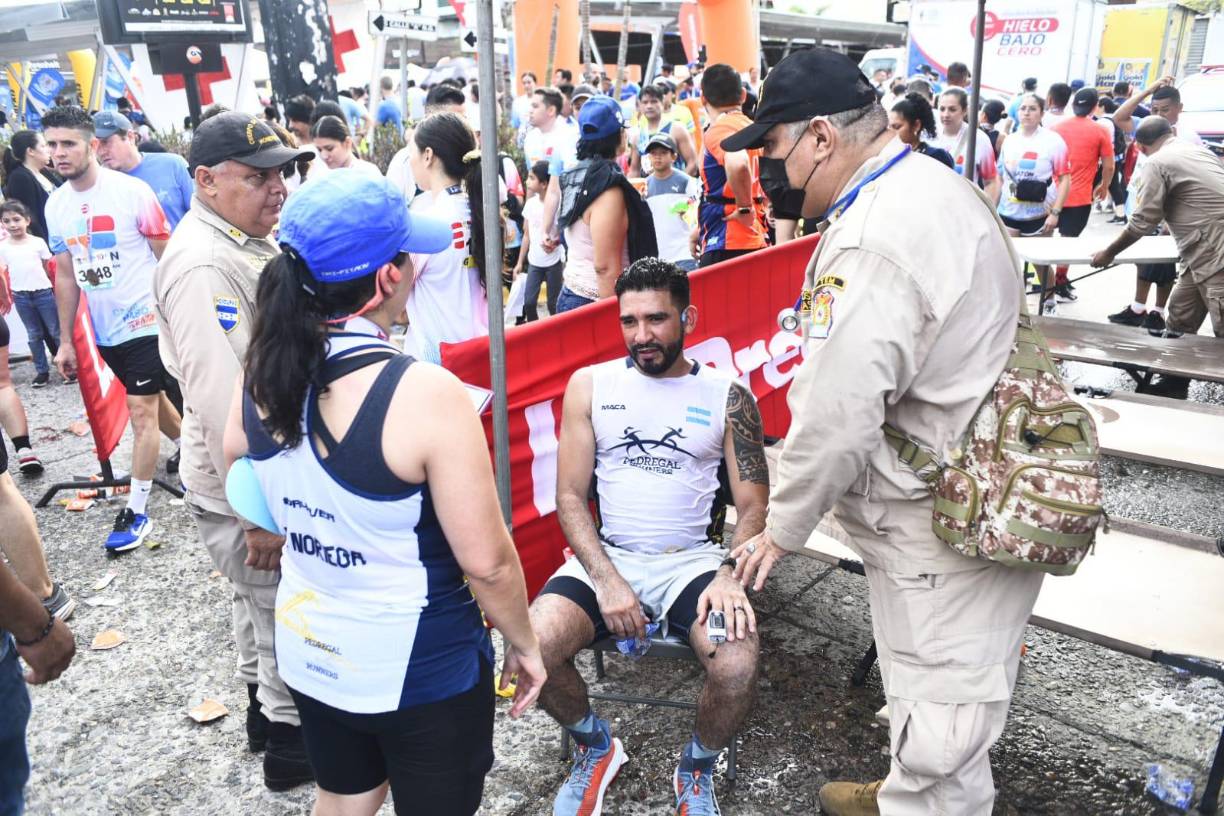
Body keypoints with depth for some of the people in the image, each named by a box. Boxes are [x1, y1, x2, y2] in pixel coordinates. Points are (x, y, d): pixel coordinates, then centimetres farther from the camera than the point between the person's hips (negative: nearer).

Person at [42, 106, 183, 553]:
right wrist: (66, 341, 11)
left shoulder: (132, 191, -13)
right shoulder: (55, 205, 4)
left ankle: (137, 511, 3)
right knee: (153, 399, 19)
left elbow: (167, 257, -8)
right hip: (104, 329, 6)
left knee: (141, 412, -5)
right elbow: (65, 274, 11)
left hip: (146, 321, -6)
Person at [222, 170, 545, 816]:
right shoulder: (424, 393, -28)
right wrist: (523, 642, -6)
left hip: (307, 650, 6)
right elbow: (486, 562, -22)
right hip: (421, 666, -5)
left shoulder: (261, 371, -8)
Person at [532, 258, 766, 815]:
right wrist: (607, 580, -13)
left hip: (693, 560, 0)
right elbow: (570, 496, 1)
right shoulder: (589, 385, 4)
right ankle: (594, 747, 11)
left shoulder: (727, 396, 3)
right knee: (532, 651, -25)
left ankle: (698, 769, 10)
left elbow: (753, 507, 2)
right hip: (606, 557, 1)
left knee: (737, 669, -28)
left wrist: (729, 575, -18)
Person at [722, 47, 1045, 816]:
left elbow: (836, 418, -23)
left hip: (945, 519, -10)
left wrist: (782, 530, -7)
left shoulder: (871, 243, -26)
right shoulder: (936, 184, 7)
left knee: (939, 704, 8)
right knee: (928, 685, 26)